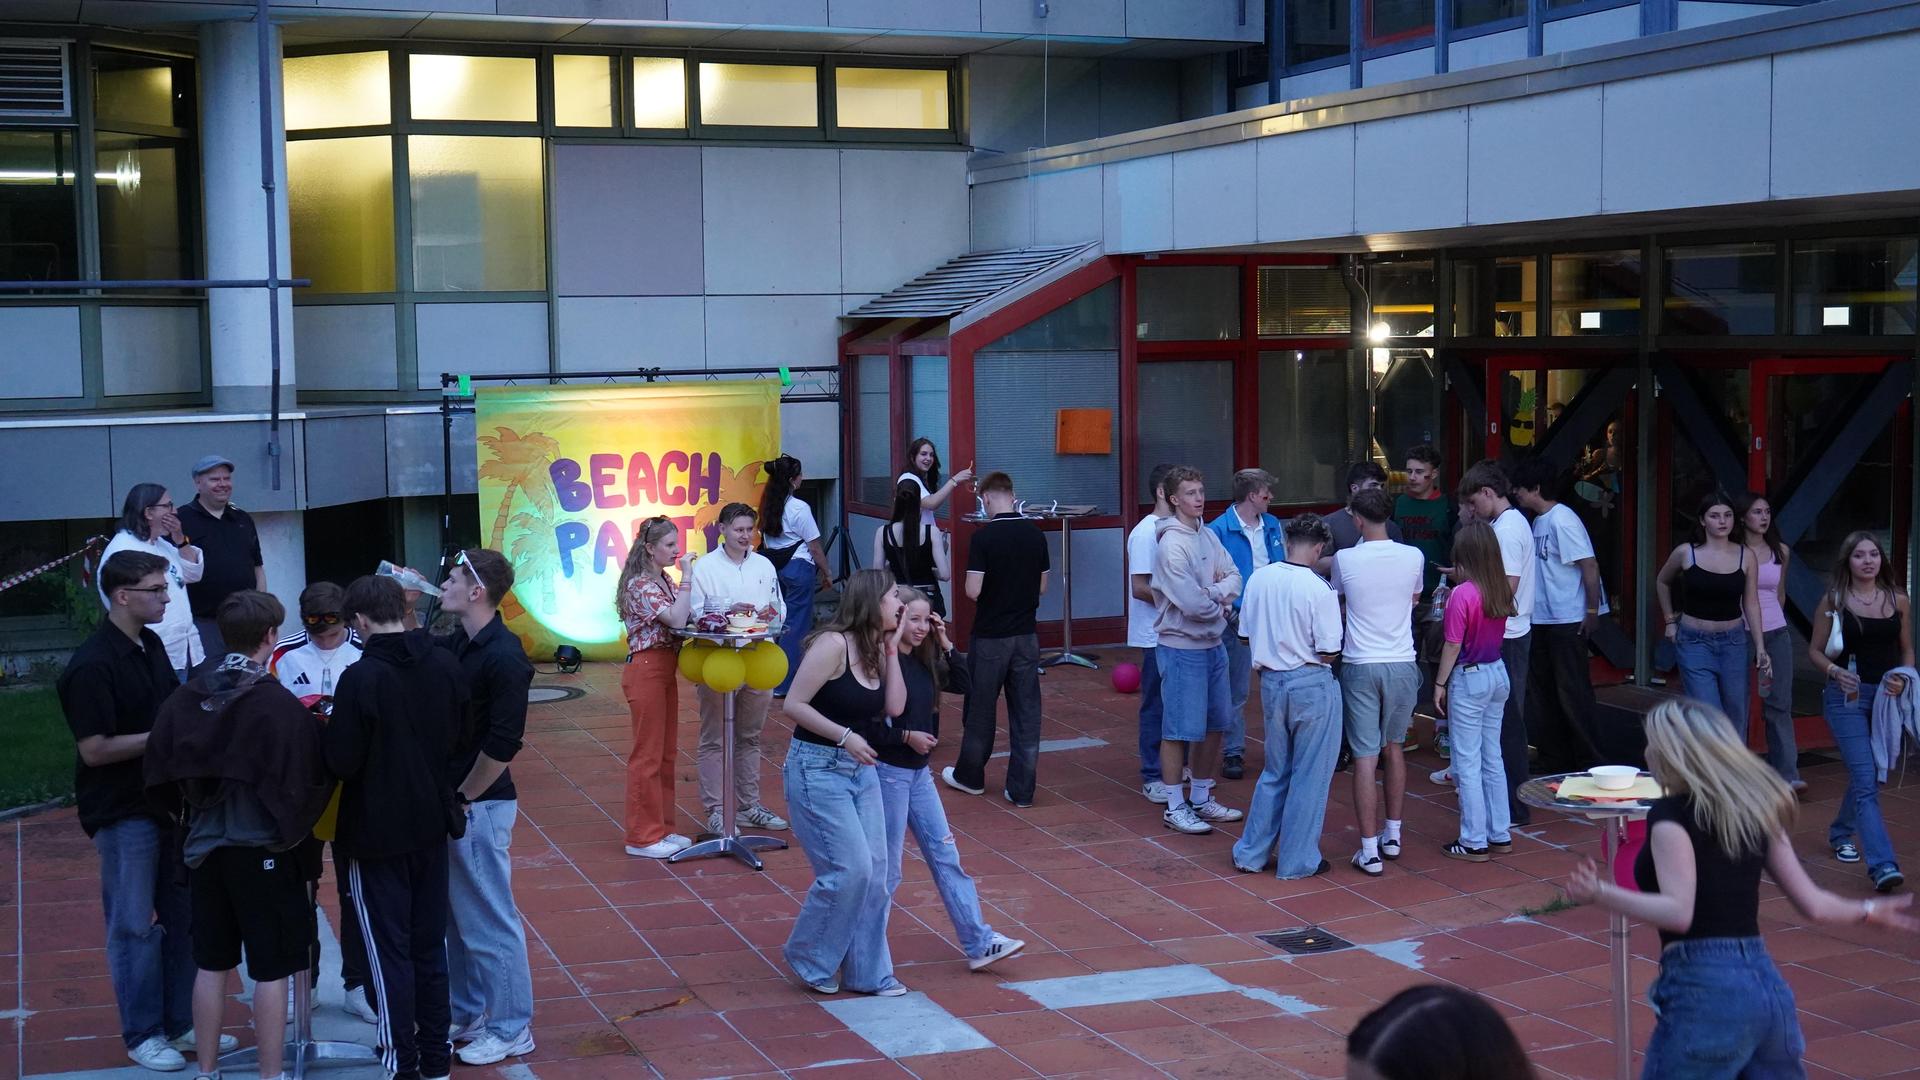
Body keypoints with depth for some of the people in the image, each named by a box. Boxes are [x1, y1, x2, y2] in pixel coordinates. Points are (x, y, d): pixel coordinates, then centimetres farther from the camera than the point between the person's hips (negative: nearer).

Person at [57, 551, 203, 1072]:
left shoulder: (151, 646, 7)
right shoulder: (92, 665, -19)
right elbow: (94, 749, -21)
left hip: (167, 800, 8)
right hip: (122, 811, -8)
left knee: (181, 916, 14)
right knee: (136, 925, 3)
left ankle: (180, 1023, 26)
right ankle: (142, 1034, 16)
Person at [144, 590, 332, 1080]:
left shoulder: (186, 698, -1)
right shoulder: (278, 703, -16)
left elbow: (160, 774, 4)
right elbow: (304, 780, -16)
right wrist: (293, 827, 2)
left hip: (204, 846, 5)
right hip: (262, 848, -5)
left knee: (212, 963, 15)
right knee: (271, 968, 4)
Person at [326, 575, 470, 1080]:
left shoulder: (360, 678, -21)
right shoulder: (446, 665, -2)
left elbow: (341, 762, -18)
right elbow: (462, 736, 9)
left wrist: (328, 730, 0)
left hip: (377, 833, -5)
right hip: (432, 824, 6)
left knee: (390, 951, 4)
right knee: (431, 944, 15)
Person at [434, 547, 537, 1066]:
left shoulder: (503, 657, -19)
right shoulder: (454, 645, 7)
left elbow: (501, 745, -23)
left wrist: (461, 798, -16)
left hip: (479, 805, -9)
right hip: (450, 801, 9)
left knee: (490, 921, 1)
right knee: (456, 916, 18)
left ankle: (512, 1029, 13)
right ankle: (468, 1014, 32)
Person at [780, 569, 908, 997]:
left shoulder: (875, 649, 7)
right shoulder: (833, 644, -17)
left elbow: (895, 707, -1)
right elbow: (794, 704, -18)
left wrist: (891, 650, -3)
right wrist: (844, 736, -22)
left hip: (860, 770, 8)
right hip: (817, 769, -8)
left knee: (875, 872, 6)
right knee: (849, 870, -10)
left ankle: (868, 971, 17)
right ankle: (807, 958, 12)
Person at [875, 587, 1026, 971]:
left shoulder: (923, 662, 7)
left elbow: (963, 684, 11)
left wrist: (945, 644, 2)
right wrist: (907, 736, -22)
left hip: (919, 771, 8)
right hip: (887, 772, -8)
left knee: (946, 856, 8)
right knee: (887, 868, 1)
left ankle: (979, 944, 11)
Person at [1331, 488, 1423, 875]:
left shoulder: (1345, 559, -10)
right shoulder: (1412, 557, -4)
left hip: (1360, 666, -3)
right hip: (1402, 665, 3)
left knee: (1365, 757, -1)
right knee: (1393, 747, 20)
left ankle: (1370, 851, -2)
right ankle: (1392, 835, 27)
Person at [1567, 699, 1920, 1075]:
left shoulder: (1671, 815, -8)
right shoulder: (1756, 809, 13)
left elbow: (1679, 912, -19)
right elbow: (1812, 903, 16)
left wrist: (1601, 894, -27)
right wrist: (1869, 911, 34)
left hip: (1704, 991, -7)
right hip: (1766, 981, 7)